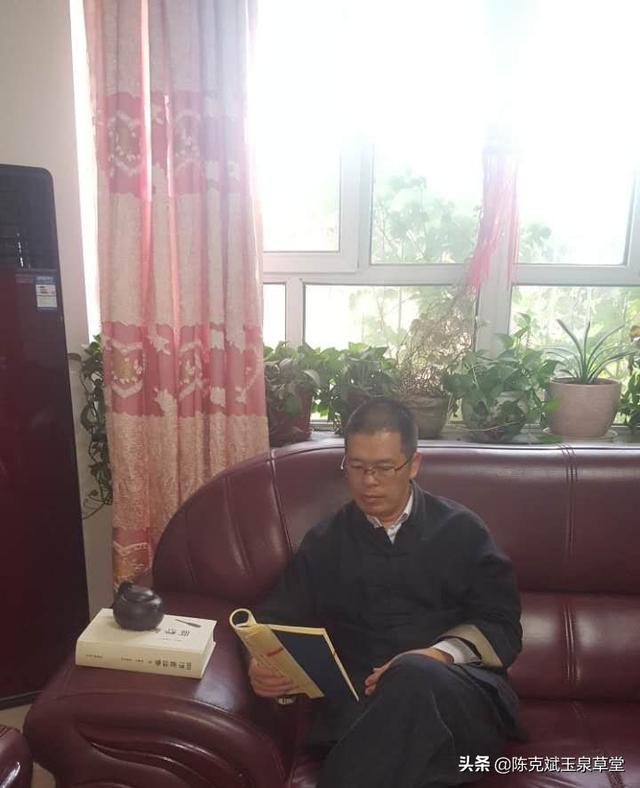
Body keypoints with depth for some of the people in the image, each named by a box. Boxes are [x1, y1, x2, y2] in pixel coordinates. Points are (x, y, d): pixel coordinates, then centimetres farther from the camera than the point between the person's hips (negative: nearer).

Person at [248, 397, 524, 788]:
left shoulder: (461, 529, 10)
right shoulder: (325, 542, 15)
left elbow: (503, 626, 6)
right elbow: (276, 620, 12)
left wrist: (440, 656, -13)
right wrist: (263, 664, -11)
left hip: (464, 693, 1)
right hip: (361, 699, 0)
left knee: (414, 677, -36)